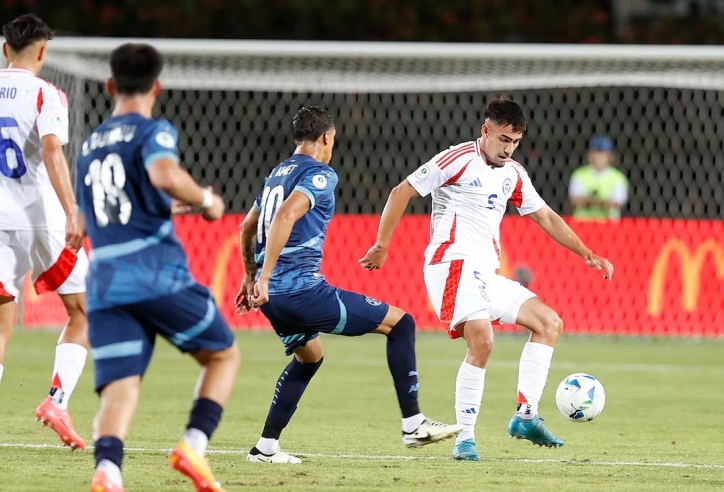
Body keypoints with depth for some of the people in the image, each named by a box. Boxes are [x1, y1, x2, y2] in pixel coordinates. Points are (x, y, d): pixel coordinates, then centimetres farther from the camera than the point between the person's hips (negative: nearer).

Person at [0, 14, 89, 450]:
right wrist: (72, 214, -26)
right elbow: (52, 152, -20)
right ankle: (57, 400, -5)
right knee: (83, 312, 10)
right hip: (42, 218, -4)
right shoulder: (44, 95, -6)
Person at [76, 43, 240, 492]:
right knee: (224, 355, 14)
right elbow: (165, 175, -22)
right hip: (159, 277, -5)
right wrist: (206, 200, -4)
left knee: (119, 389, -4)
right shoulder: (154, 132, 1)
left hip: (104, 285, 5)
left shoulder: (89, 146, 23)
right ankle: (194, 446, -6)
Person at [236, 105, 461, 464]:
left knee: (309, 357, 34)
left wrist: (251, 277, 41)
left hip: (272, 295, 9)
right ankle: (413, 424, 1)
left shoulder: (279, 173, 20)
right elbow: (285, 216, -24)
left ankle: (266, 447, 28)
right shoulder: (319, 174, -7)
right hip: (303, 289, -9)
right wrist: (265, 278, -26)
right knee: (400, 322, 1)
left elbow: (247, 227, 30)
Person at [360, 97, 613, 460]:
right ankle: (465, 438, -17)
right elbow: (402, 193, -6)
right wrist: (381, 246, -8)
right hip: (453, 264, -8)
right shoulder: (458, 160, -7)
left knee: (550, 323, 4)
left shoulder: (513, 175, 15)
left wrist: (587, 255, 14)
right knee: (482, 341, -25)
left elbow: (546, 217, 22)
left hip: (487, 275, 8)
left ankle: (525, 416, 0)